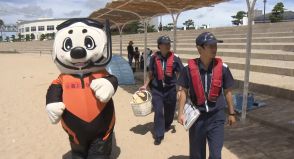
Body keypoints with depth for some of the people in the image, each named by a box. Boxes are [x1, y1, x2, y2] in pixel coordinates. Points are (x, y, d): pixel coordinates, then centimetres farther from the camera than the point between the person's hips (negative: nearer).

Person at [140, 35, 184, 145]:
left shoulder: (175, 58, -7)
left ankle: (167, 125, 47)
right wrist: (145, 85, 6)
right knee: (158, 112, -6)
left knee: (169, 110, 17)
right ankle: (159, 135, 5)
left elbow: (180, 75, -1)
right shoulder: (154, 57, -3)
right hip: (157, 89, 0)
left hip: (170, 89, 1)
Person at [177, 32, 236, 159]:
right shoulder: (189, 68, -10)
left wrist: (231, 113, 10)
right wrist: (181, 113, -7)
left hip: (216, 117, 0)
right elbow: (183, 91, -2)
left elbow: (227, 91, 4)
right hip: (196, 116, 0)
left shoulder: (222, 68, -6)